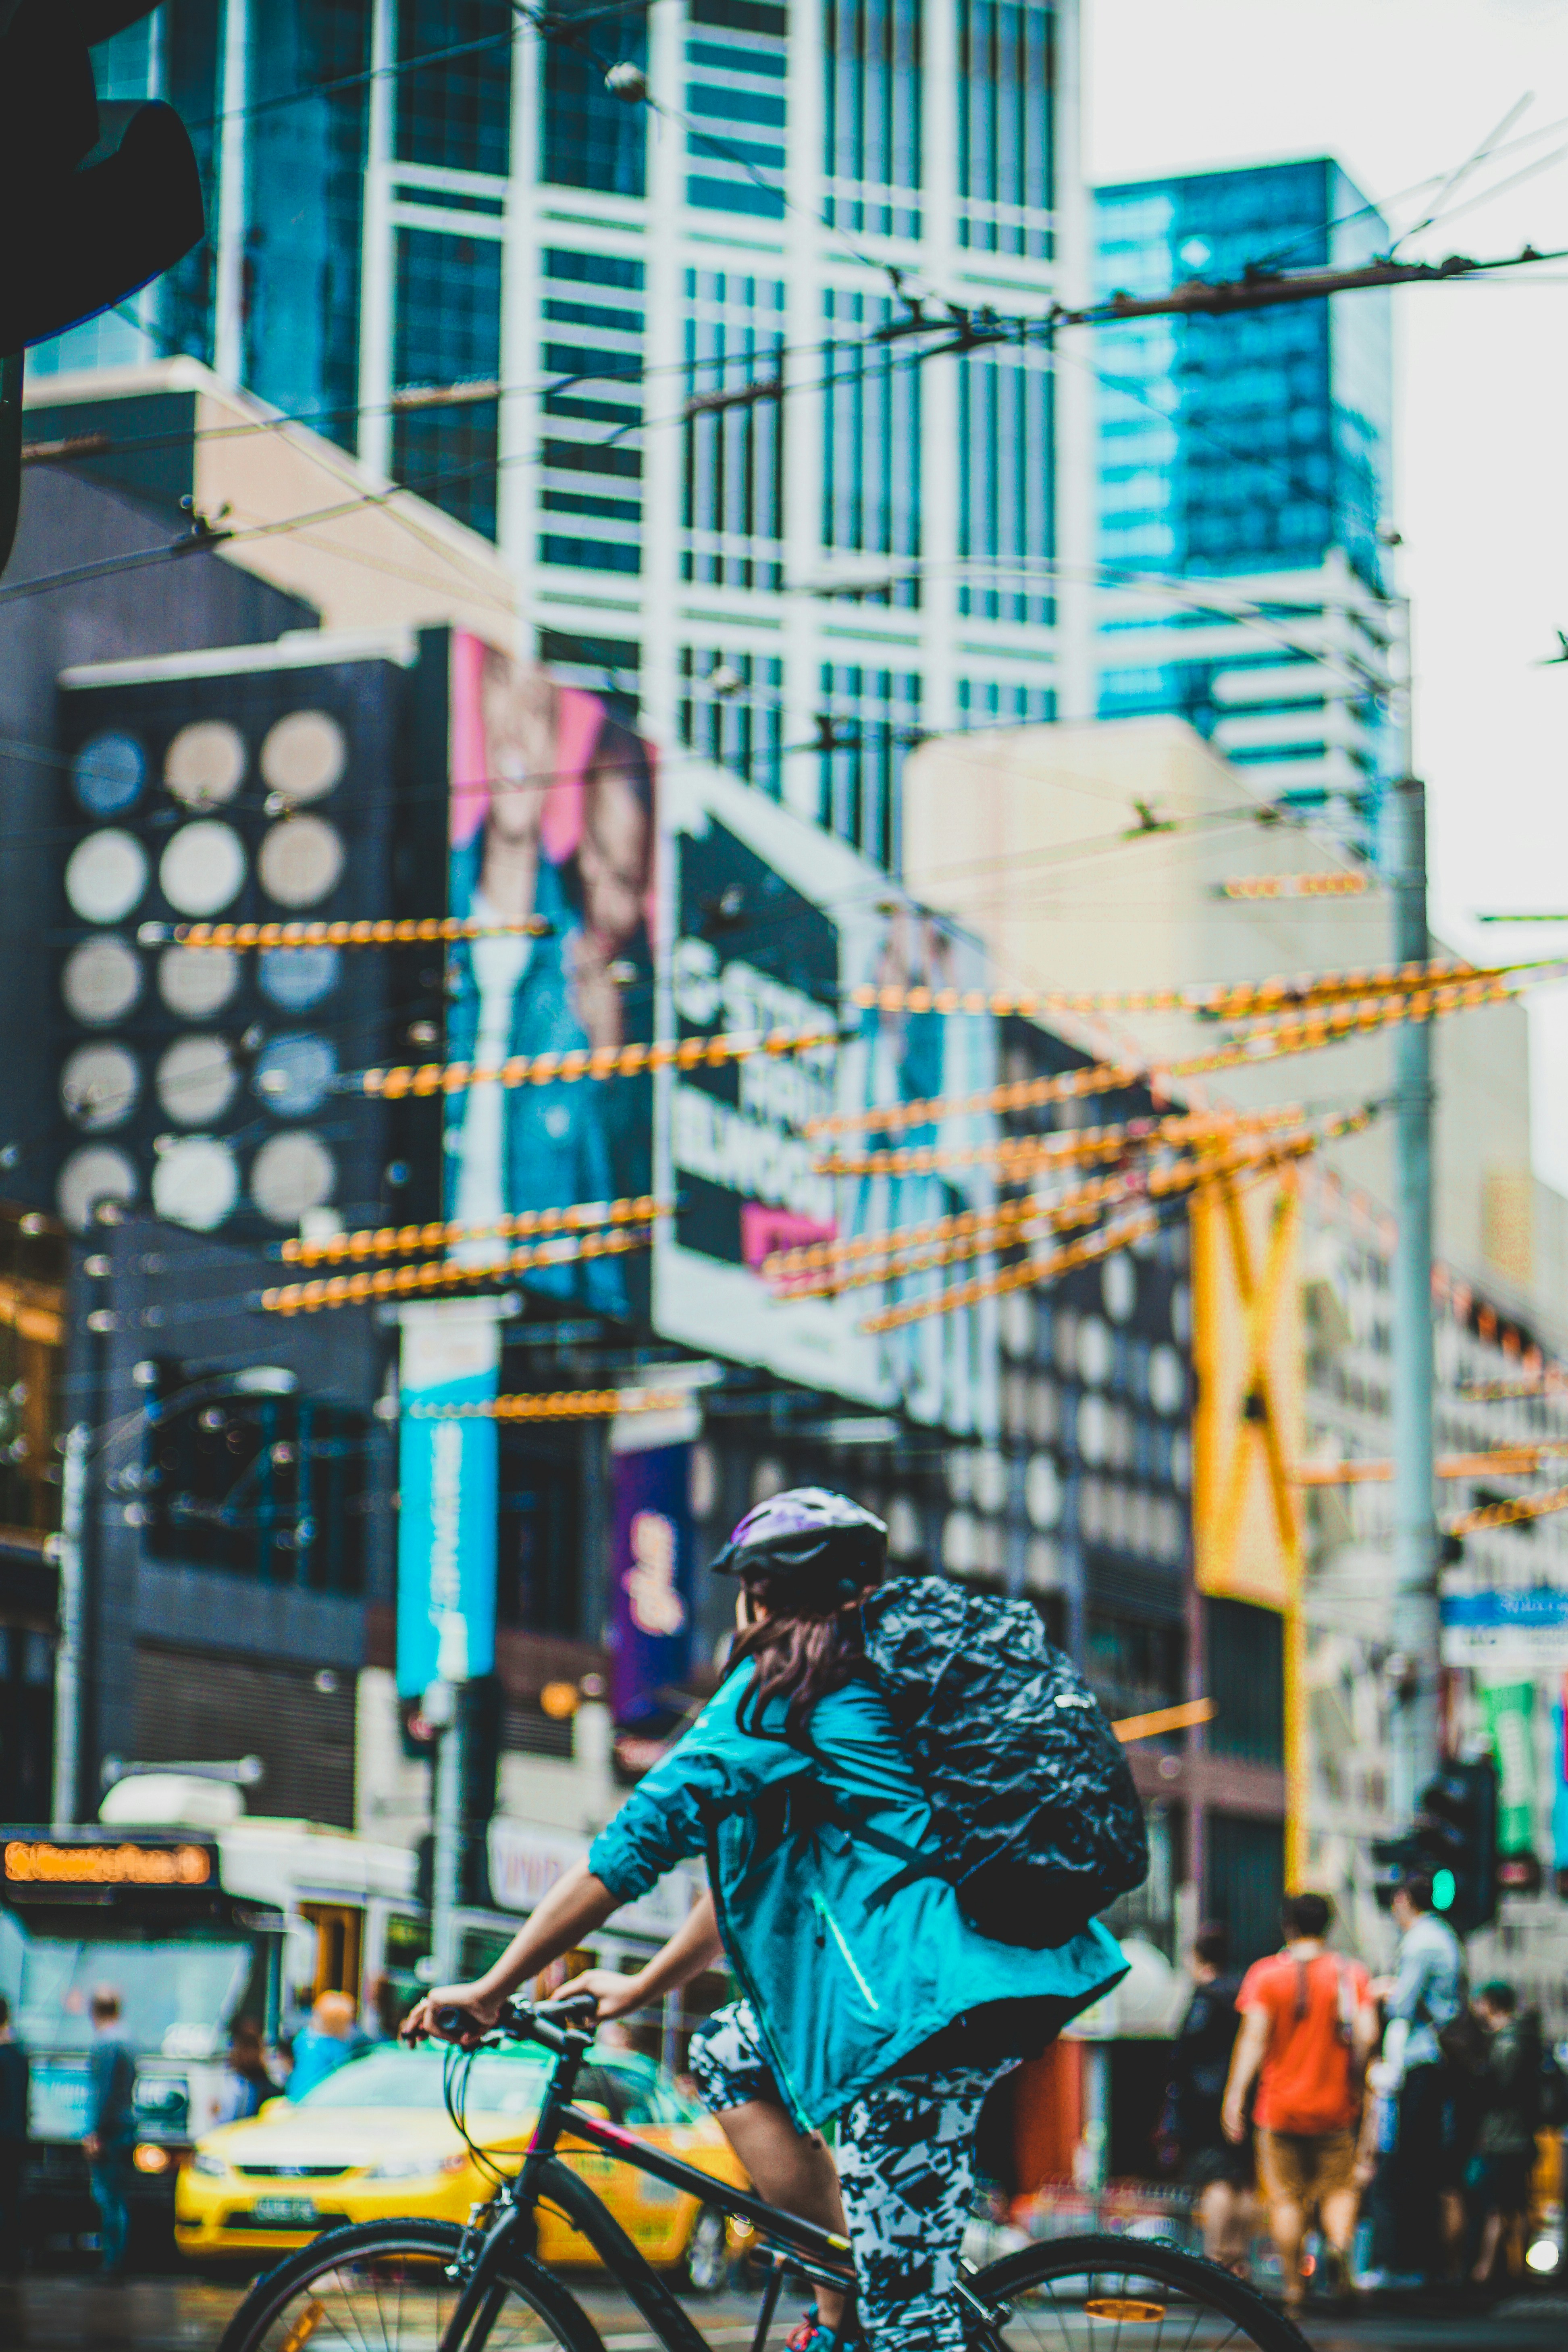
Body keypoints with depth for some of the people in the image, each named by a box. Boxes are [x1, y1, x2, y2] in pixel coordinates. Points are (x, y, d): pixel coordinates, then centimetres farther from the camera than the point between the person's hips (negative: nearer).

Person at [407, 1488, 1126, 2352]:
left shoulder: (777, 1690, -1)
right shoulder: (871, 1678, 25)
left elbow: (632, 1847, -4)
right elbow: (751, 1868, 31)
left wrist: (490, 1989, 1)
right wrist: (639, 1990, 35)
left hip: (932, 1999, -9)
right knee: (725, 2056, 24)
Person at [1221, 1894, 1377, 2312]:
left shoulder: (1265, 1975, -3)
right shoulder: (1351, 1974, 0)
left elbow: (1254, 2036, -11)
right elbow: (1367, 2035, -9)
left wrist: (1236, 2094, -12)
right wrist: (1354, 2079, 7)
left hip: (1281, 2105, -1)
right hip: (1335, 2106, 1)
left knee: (1285, 2198, 6)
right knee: (1339, 2189, 11)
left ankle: (1292, 2286, 3)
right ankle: (1339, 2244, -18)